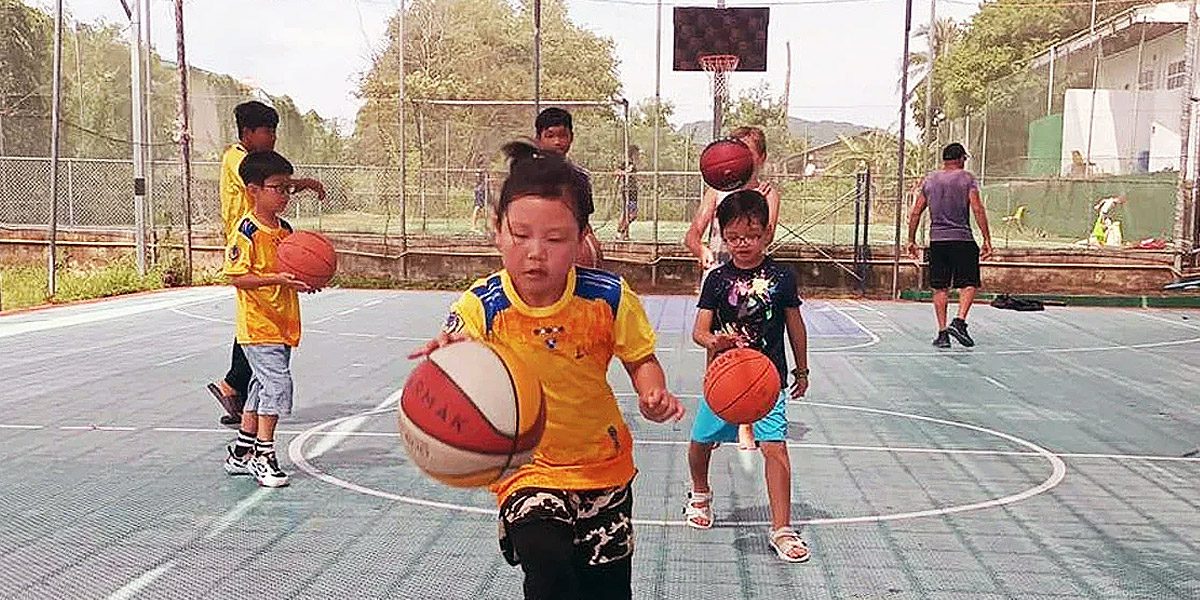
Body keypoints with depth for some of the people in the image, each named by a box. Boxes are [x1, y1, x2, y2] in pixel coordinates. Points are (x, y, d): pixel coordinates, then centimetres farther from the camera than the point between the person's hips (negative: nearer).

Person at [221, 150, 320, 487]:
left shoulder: (285, 229, 10)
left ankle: (241, 452, 26)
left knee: (263, 387, 14)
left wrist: (304, 280, 0)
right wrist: (276, 279, -26)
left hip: (282, 325, 8)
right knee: (277, 384, -13)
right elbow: (236, 276, -17)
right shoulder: (247, 231, -13)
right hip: (258, 325, -8)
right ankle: (263, 456, -3)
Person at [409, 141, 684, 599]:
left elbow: (642, 360, 0)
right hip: (524, 468, -2)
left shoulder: (609, 298, -16)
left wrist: (653, 395, -22)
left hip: (604, 467, 2)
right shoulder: (480, 308, -20)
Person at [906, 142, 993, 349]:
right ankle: (959, 321, -13)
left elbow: (915, 213, 9)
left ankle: (942, 333, 6)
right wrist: (987, 240, -6)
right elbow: (978, 210, -8)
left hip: (936, 240, 4)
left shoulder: (929, 180, 10)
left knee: (940, 288, 8)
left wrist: (911, 241, 16)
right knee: (969, 284, 5)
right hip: (962, 239, -3)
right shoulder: (967, 178, 0)